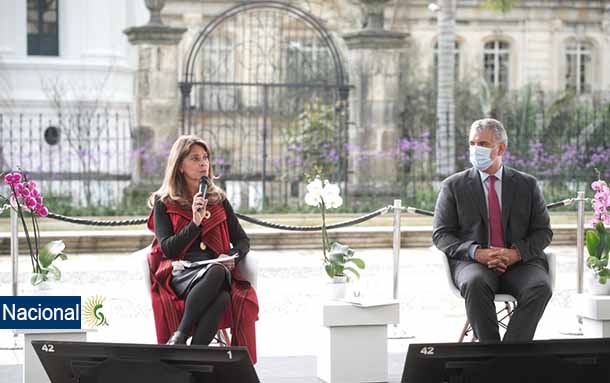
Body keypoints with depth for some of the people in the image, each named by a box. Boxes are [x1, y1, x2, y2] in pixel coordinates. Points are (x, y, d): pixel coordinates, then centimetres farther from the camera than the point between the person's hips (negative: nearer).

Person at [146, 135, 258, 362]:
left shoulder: (218, 200, 23)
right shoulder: (163, 203, 13)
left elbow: (242, 241, 20)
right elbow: (168, 249, 1)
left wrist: (232, 257, -3)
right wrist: (195, 223, -11)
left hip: (216, 270, 3)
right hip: (179, 274, -2)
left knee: (223, 297, -39)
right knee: (216, 272, -40)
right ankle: (179, 338, -41)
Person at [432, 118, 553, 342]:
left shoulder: (527, 185, 15)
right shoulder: (454, 186, 12)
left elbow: (544, 231, 10)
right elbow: (441, 235, 5)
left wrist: (517, 252, -11)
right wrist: (477, 252, -14)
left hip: (520, 263, 1)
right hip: (473, 263, -1)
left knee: (540, 287, -32)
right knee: (475, 284, -36)